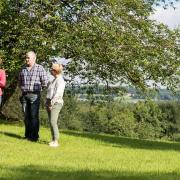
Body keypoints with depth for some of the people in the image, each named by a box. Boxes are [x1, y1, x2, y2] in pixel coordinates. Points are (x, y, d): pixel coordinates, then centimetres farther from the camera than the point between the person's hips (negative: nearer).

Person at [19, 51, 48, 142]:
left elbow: (45, 82, -4)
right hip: (24, 95, 5)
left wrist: (37, 88, 5)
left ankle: (34, 136, -3)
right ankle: (27, 135, 16)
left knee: (34, 116, -6)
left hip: (34, 95, -5)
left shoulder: (40, 68, -3)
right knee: (26, 116, 8)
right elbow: (20, 81, 26)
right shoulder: (23, 69, 12)